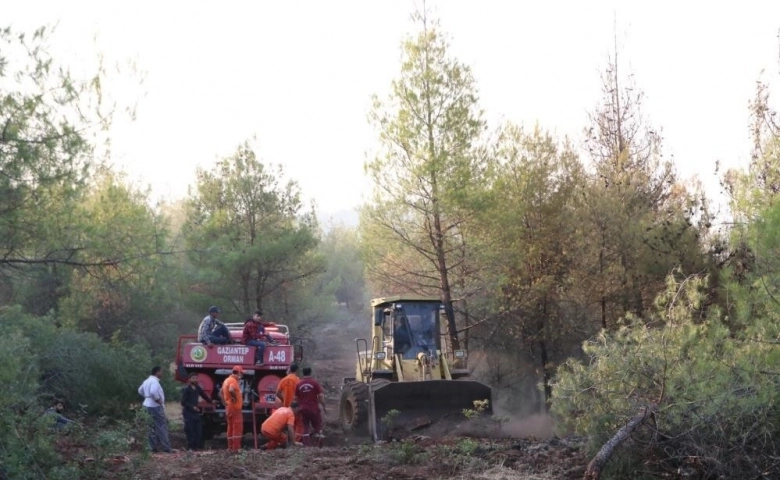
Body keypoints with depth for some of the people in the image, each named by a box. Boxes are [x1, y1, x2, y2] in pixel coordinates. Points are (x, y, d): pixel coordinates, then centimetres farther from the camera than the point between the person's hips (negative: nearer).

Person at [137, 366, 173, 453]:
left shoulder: (147, 381, 14)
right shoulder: (154, 381, -17)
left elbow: (140, 390, 26)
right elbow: (153, 392, -35)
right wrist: (158, 400, -21)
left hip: (148, 405, 10)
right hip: (155, 407, -10)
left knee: (153, 427, 13)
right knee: (162, 426, -7)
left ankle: (154, 447, 15)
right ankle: (166, 447, -7)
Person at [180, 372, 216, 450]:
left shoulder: (198, 388, 9)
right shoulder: (186, 389, -10)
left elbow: (204, 395, 22)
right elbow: (183, 402, -11)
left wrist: (211, 401, 10)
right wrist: (192, 407, -18)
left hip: (196, 412, 7)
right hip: (188, 412, -7)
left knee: (198, 429, 5)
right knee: (189, 430, -6)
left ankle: (198, 445, 11)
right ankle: (190, 446, -1)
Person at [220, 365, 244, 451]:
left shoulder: (227, 380, 15)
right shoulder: (233, 380, -16)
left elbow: (222, 392, 24)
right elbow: (231, 390, -37)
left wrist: (225, 403, 20)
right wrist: (234, 397, -22)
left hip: (229, 407, 10)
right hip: (235, 408, -10)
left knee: (231, 428, 14)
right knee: (237, 428, -9)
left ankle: (230, 447, 17)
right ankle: (236, 448, -12)